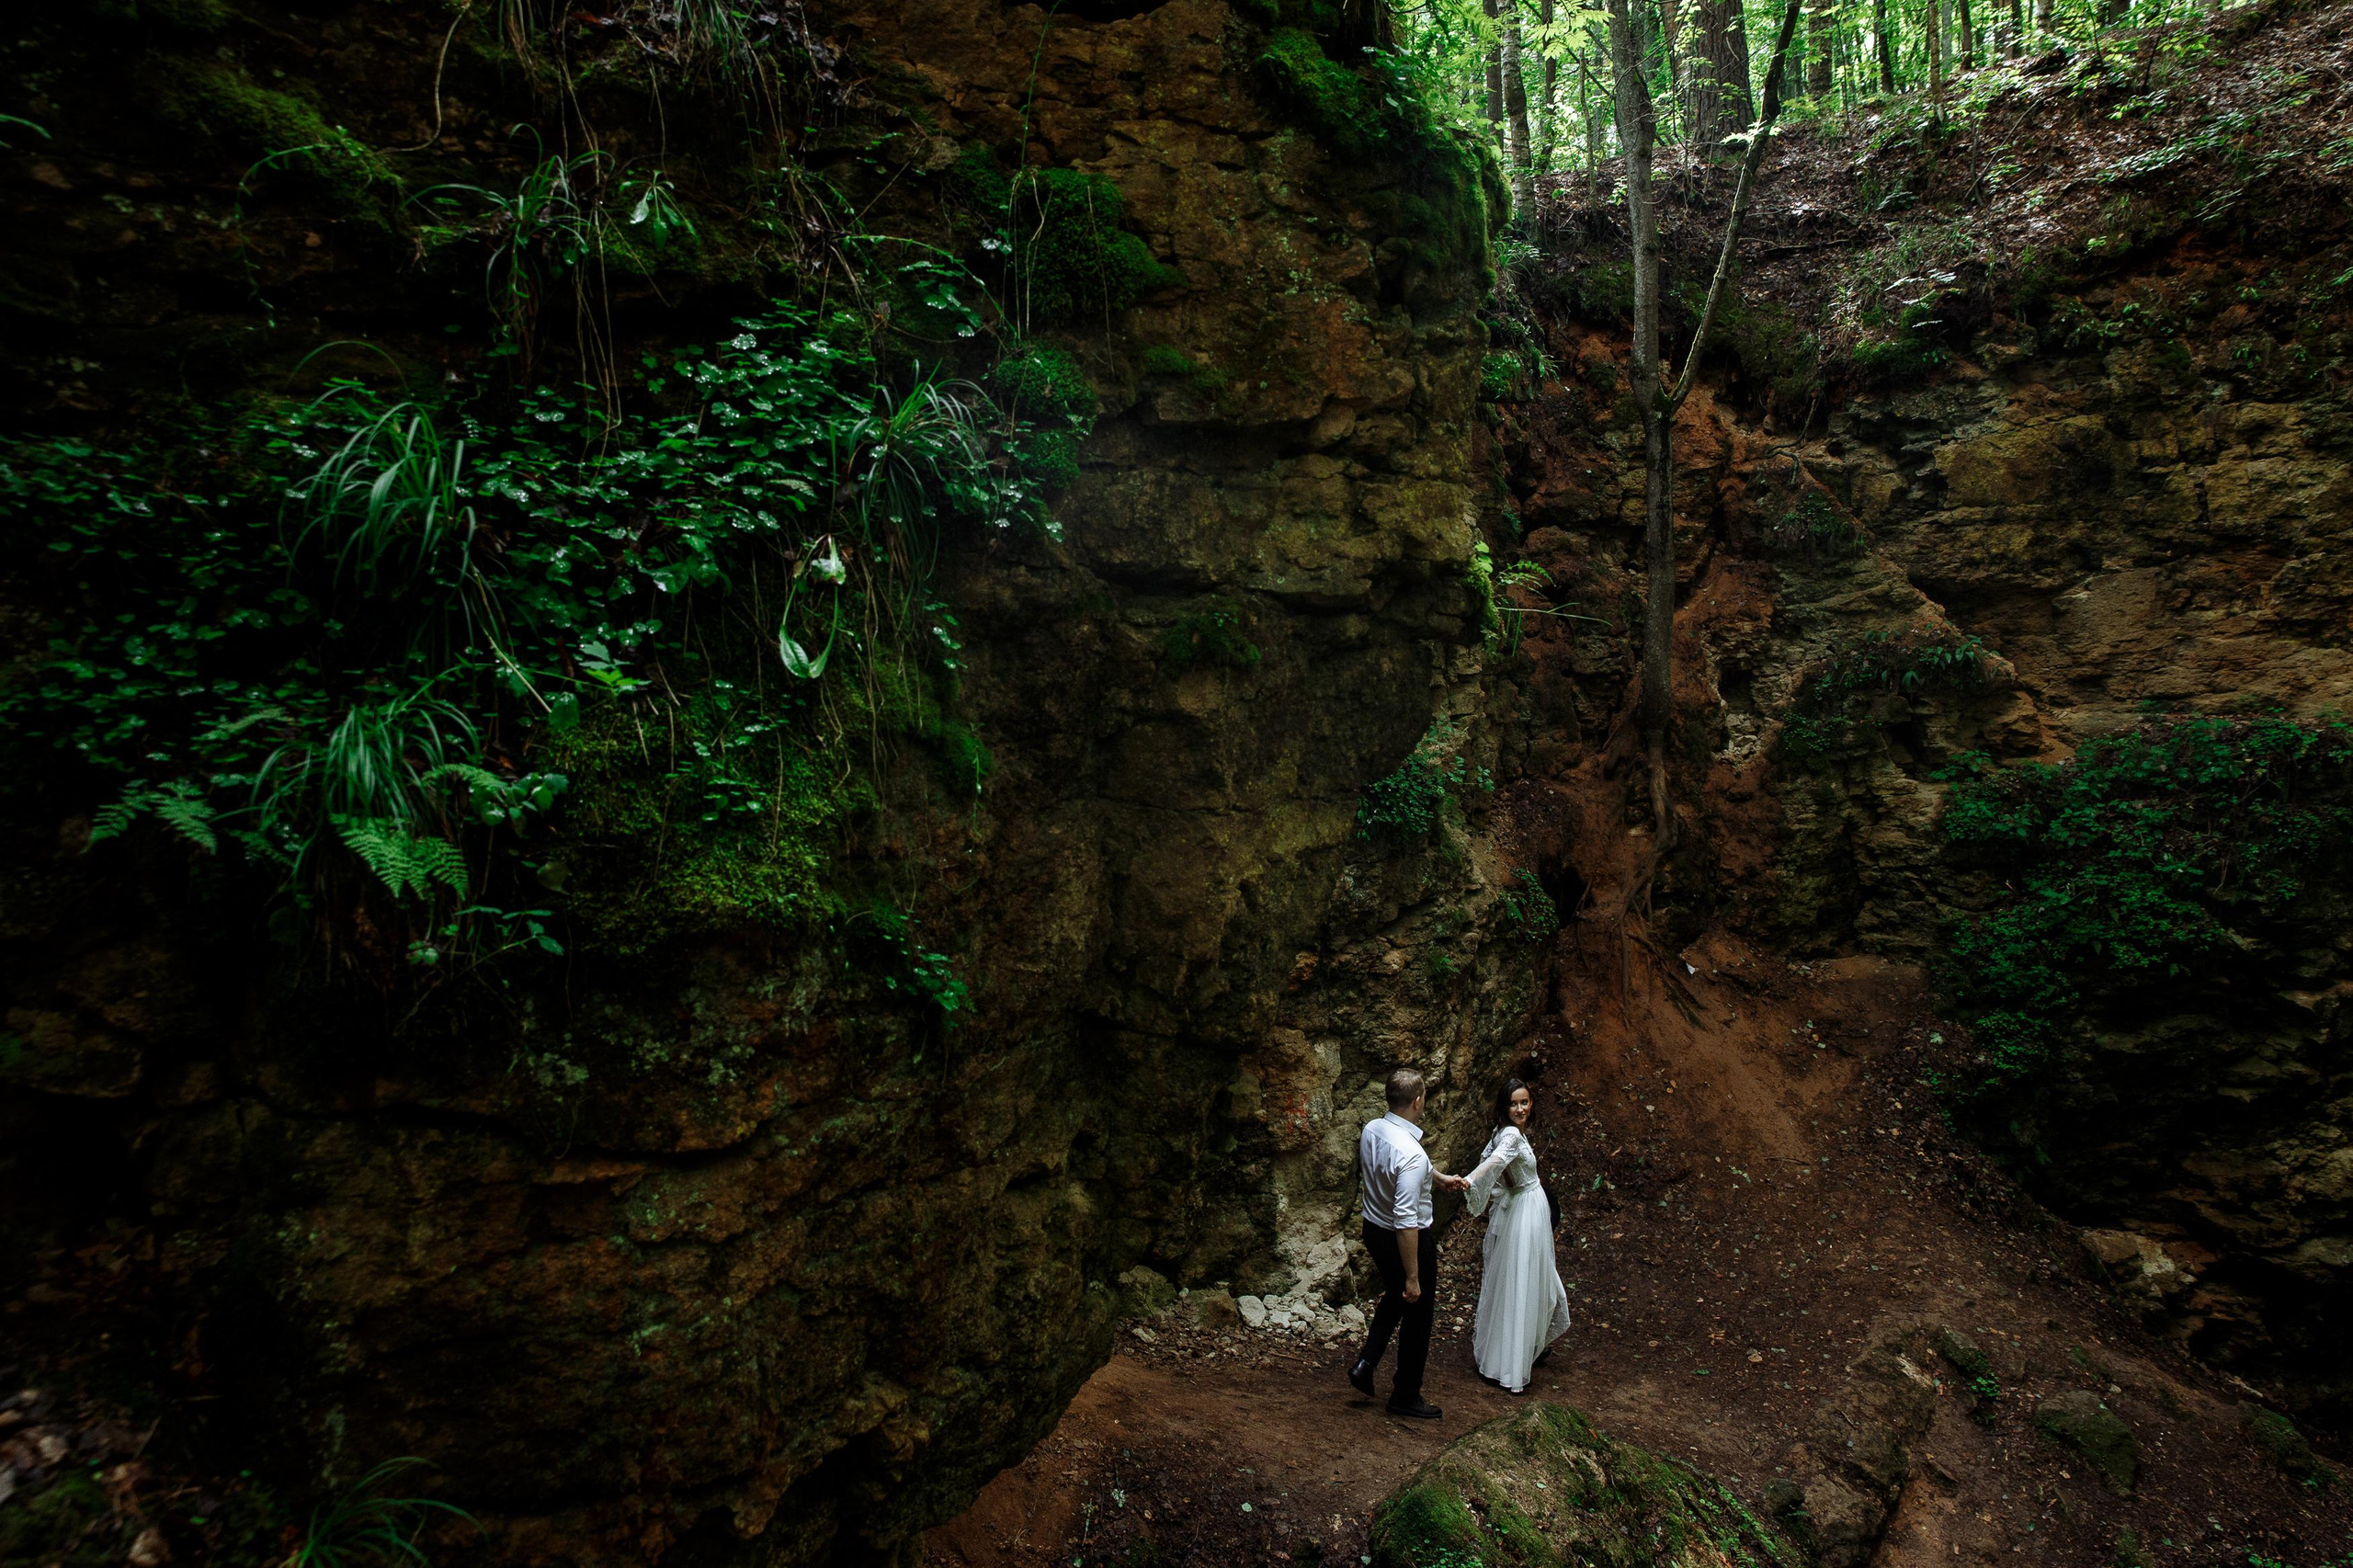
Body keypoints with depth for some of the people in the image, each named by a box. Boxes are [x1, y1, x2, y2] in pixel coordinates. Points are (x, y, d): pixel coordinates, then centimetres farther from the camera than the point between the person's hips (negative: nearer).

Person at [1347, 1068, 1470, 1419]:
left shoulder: (1371, 1130, -8)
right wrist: (1413, 1278, -24)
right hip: (1405, 1241, -7)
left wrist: (1441, 1177, 25)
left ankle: (1365, 1365, 28)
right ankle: (1406, 1396, 31)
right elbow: (1406, 1222, -32)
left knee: (1394, 1297, 31)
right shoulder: (1411, 1155, -33)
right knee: (1417, 1314, 14)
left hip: (1373, 1230, 7)